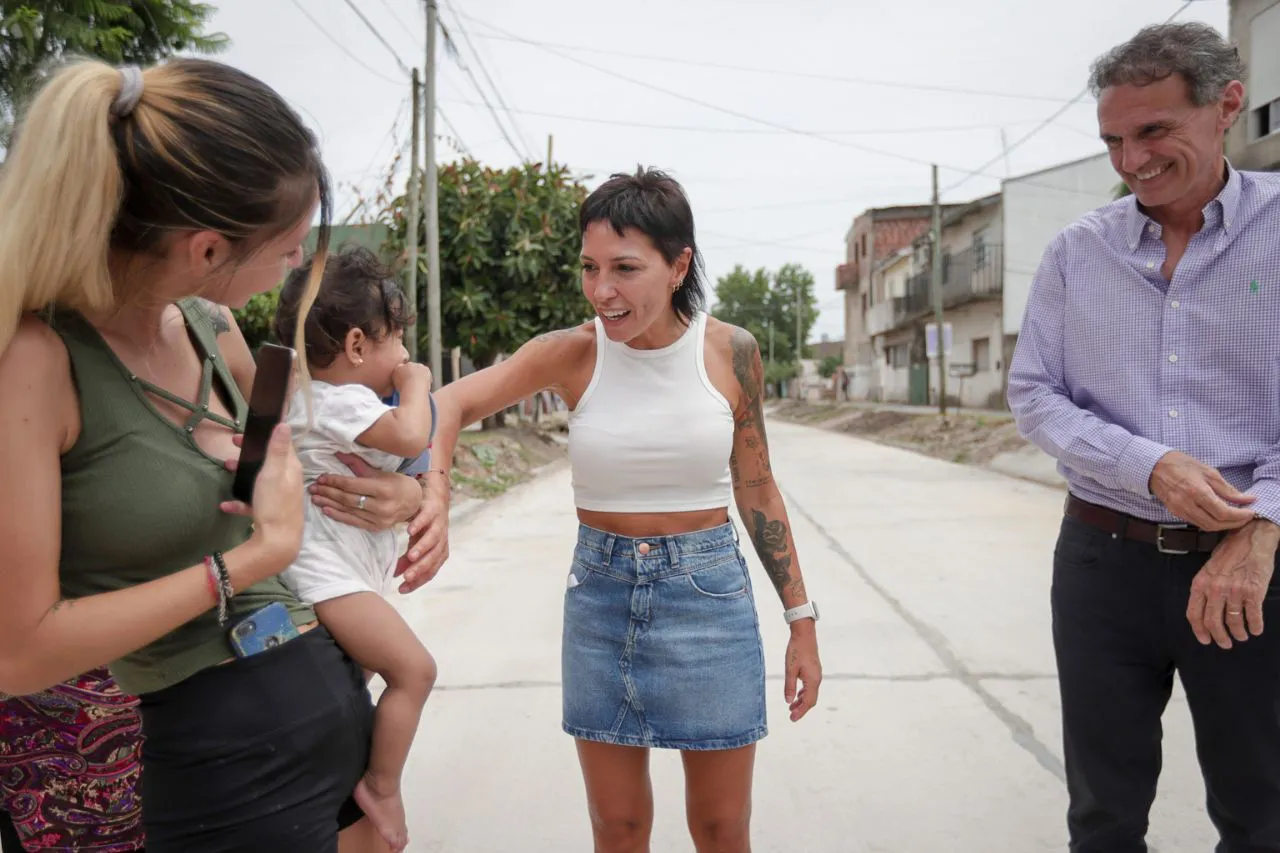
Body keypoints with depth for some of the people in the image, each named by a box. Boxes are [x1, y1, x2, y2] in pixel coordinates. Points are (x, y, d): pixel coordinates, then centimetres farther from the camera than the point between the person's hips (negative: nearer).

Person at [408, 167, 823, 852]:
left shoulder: (730, 352, -7)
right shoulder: (573, 354, -9)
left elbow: (757, 492, 1)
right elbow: (452, 401, -23)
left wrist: (801, 620, 3)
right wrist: (430, 498, -43)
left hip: (709, 593, 0)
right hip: (601, 593, 1)